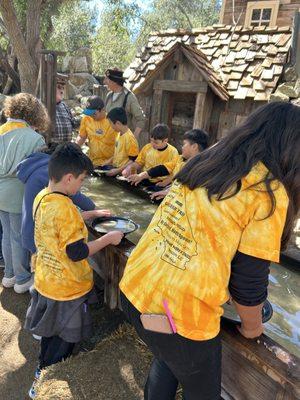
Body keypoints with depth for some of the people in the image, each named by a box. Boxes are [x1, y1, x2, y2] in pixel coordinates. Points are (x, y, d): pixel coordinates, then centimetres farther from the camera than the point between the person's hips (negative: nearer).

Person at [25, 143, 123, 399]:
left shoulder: (42, 197, -3)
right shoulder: (65, 207, -31)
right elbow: (77, 253, -28)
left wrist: (91, 214, 13)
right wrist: (108, 239, -17)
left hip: (46, 281, 9)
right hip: (68, 289, -9)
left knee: (51, 334, 28)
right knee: (63, 341, 15)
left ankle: (44, 377, 49)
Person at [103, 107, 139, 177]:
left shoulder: (129, 137, -18)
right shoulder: (119, 134, 6)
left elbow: (133, 160, -17)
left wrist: (117, 170, -19)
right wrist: (110, 160, 9)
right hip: (115, 167, 8)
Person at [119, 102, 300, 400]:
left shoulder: (205, 161, 7)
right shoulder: (269, 192, -12)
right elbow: (249, 279, -9)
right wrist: (251, 325, 11)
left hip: (134, 288, 6)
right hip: (180, 314, -6)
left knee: (165, 360, 35)